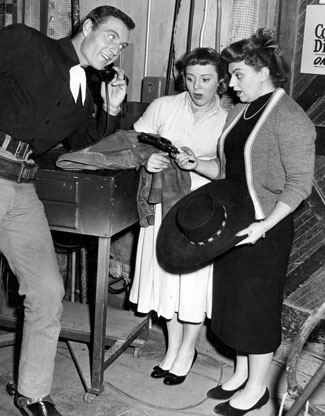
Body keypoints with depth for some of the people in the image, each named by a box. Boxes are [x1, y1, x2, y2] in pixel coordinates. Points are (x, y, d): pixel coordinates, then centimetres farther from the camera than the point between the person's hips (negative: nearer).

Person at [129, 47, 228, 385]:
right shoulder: (163, 106, -2)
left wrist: (195, 163, -28)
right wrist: (146, 159, -19)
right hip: (164, 202, 2)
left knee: (195, 280, 6)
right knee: (165, 276, 11)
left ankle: (187, 349, 30)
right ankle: (173, 346, 32)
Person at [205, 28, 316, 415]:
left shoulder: (290, 119, -15)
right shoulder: (239, 111, 9)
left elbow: (299, 183, -18)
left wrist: (263, 226, -23)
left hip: (264, 230, -8)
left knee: (257, 307, 5)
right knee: (233, 301, 16)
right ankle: (241, 373, 34)